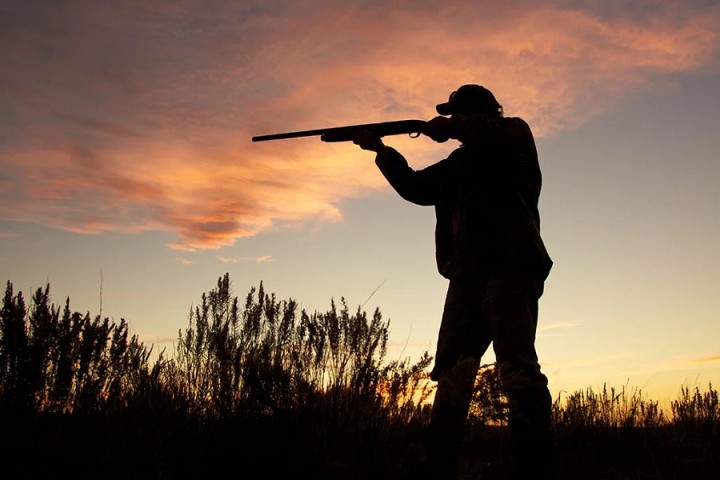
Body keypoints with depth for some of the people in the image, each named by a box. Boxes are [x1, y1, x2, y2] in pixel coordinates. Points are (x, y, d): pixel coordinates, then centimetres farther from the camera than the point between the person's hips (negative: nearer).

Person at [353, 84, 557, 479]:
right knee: (452, 373, 1)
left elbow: (498, 131, -15)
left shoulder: (515, 134, 10)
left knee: (517, 365, -19)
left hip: (510, 267, -7)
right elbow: (416, 187, 31)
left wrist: (449, 125, -4)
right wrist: (382, 150, 22)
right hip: (467, 277, 7)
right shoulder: (460, 162, 29)